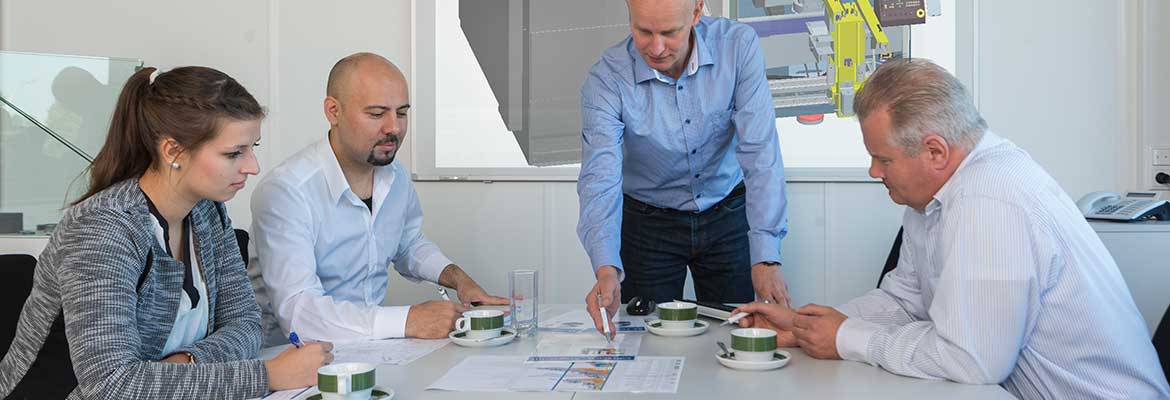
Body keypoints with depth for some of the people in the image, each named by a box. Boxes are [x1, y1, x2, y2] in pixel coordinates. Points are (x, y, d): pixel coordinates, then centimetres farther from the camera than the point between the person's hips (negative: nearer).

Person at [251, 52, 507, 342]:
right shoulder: (285, 191, -20)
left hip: (375, 342, 6)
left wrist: (456, 276, 3)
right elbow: (296, 310, -28)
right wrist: (409, 321, -33)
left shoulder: (396, 174, 2)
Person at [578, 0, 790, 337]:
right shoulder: (606, 80, -21)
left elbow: (760, 153, -23)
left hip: (728, 214, 1)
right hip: (649, 224, -1)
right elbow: (600, 181, -29)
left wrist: (766, 258, -31)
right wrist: (606, 269, -46)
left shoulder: (739, 46, -19)